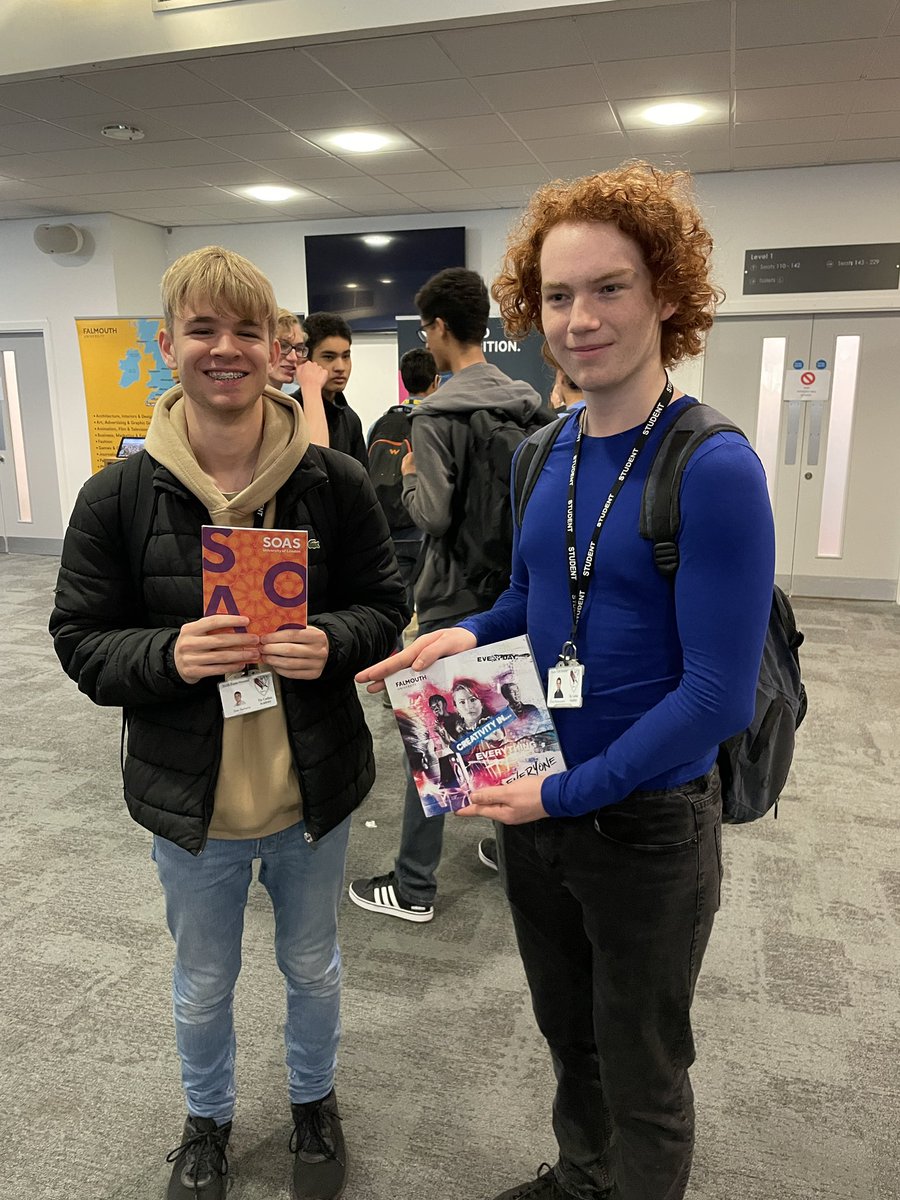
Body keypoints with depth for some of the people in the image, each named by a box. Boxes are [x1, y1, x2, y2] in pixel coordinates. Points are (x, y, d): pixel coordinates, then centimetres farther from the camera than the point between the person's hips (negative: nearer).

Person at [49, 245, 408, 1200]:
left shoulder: (335, 483, -11)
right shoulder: (117, 497, -11)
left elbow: (385, 607, -3)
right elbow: (80, 640, -6)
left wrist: (332, 644, -24)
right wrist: (168, 654, -26)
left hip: (314, 789, 1)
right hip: (190, 799, 0)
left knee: (312, 966, 25)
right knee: (202, 986, 24)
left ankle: (313, 1100, 55)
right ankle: (207, 1118, 55)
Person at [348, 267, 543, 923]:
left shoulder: (436, 413, -16)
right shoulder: (529, 403, 4)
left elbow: (434, 516, -21)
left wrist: (410, 475, -3)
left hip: (454, 600, -7)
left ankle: (414, 888, 14)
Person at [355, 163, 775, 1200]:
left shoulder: (714, 469, -20)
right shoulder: (548, 453, 1)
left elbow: (718, 694, -21)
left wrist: (567, 793, -19)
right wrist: (470, 634, -6)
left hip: (647, 824, -6)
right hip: (537, 807, 7)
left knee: (642, 1077, 18)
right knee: (566, 1035, 28)